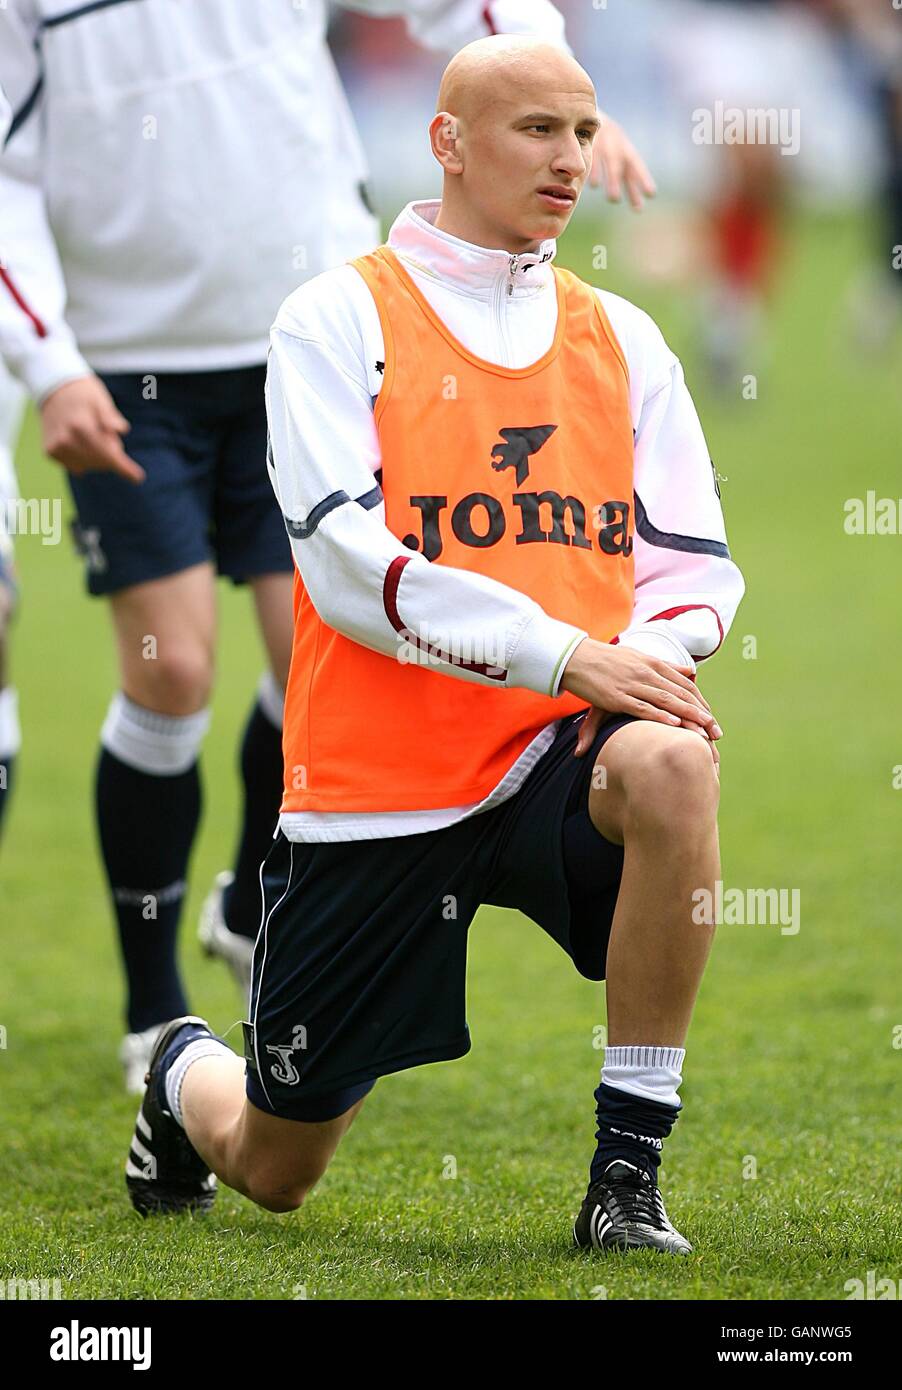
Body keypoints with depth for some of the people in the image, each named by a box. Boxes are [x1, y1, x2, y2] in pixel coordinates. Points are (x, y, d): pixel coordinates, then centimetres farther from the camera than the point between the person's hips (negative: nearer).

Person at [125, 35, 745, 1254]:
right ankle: (186, 1075, 45)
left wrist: (653, 653, -15)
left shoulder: (621, 340, 12)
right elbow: (348, 562, -14)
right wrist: (564, 653, -24)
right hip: (372, 780, -2)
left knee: (668, 768, -36)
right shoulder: (338, 319, -2)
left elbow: (695, 562, 9)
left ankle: (628, 1178, -23)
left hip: (561, 747, 3)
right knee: (272, 1170, 4)